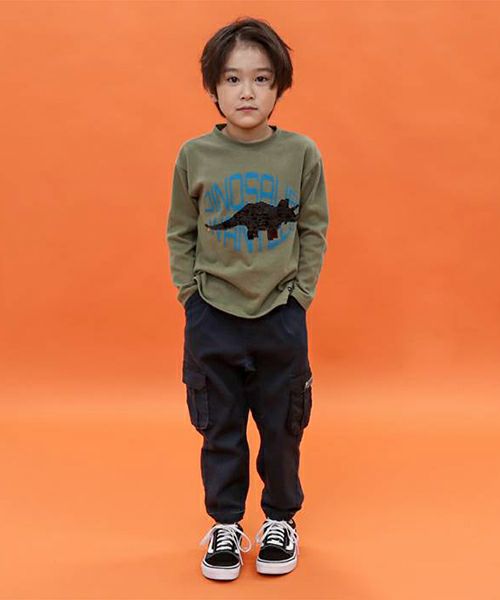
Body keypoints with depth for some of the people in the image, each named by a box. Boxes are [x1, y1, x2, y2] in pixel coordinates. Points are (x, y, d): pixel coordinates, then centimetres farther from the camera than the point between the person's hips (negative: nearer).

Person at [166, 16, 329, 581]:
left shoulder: (302, 153, -6)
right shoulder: (194, 156, -5)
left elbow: (314, 231, 2)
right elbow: (179, 233, 4)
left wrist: (299, 296, -3)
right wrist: (191, 293, -2)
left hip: (282, 317, 0)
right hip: (212, 319, 0)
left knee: (282, 426, 11)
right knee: (220, 428, 11)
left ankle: (280, 517, 33)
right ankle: (225, 523, 29)